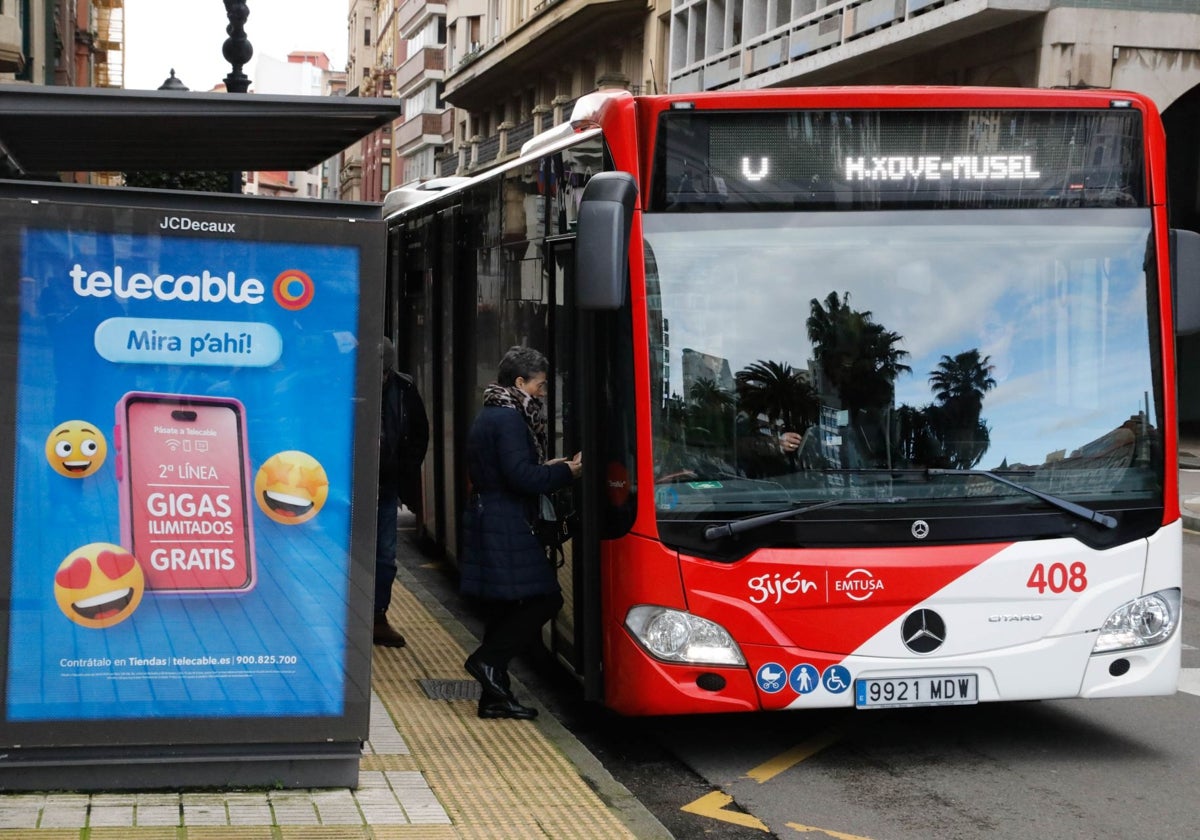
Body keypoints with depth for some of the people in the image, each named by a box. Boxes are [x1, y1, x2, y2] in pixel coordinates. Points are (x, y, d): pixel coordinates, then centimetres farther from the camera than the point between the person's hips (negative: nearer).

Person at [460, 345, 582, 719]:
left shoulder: (489, 415, 17)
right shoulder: (508, 418, -15)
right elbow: (521, 476, -23)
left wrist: (547, 467, 15)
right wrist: (565, 472, -11)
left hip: (487, 519, 11)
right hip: (507, 526, -11)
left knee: (503, 608, 11)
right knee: (544, 598, -7)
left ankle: (494, 697, 13)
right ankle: (487, 660, -7)